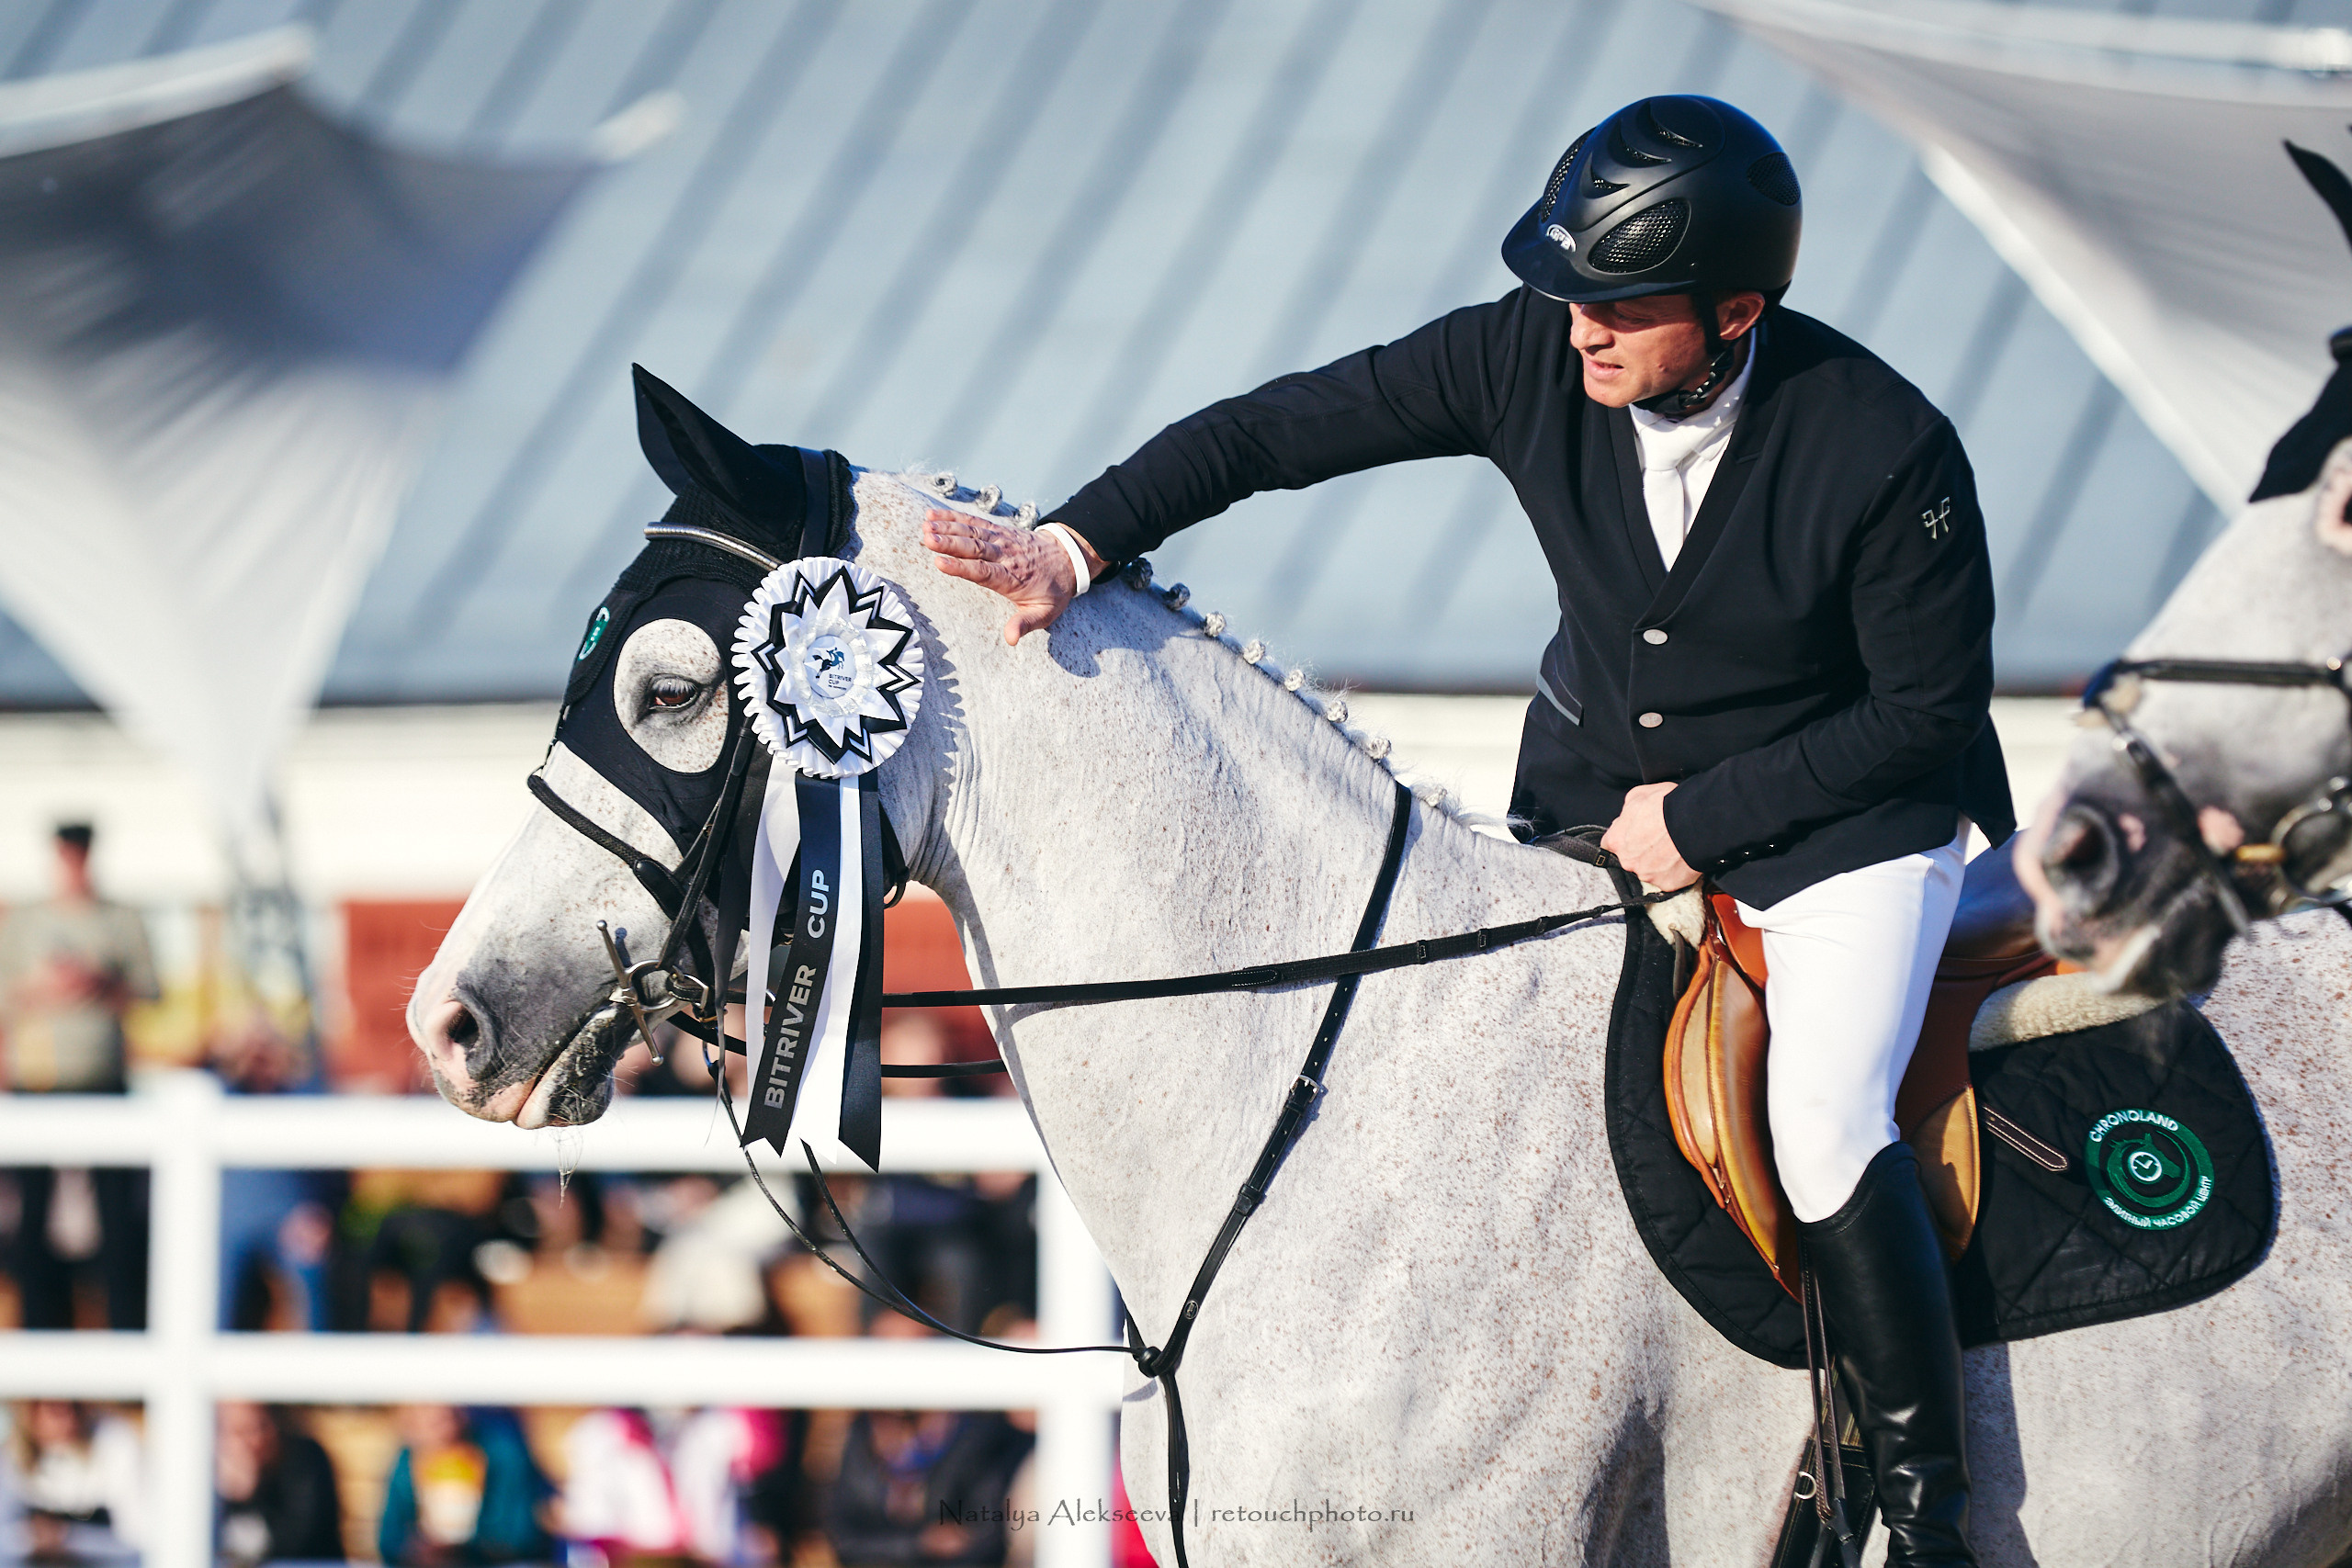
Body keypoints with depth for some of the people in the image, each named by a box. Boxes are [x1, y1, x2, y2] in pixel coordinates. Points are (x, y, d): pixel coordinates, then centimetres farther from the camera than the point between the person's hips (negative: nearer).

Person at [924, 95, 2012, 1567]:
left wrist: (1699, 818, -17)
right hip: (1593, 784, 5)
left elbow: (1928, 712, -17)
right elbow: (1276, 431, -10)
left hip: (1838, 819, -5)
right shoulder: (1528, 360, -17)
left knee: (1823, 1129, -25)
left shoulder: (1888, 451, -27)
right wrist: (1076, 542, -22)